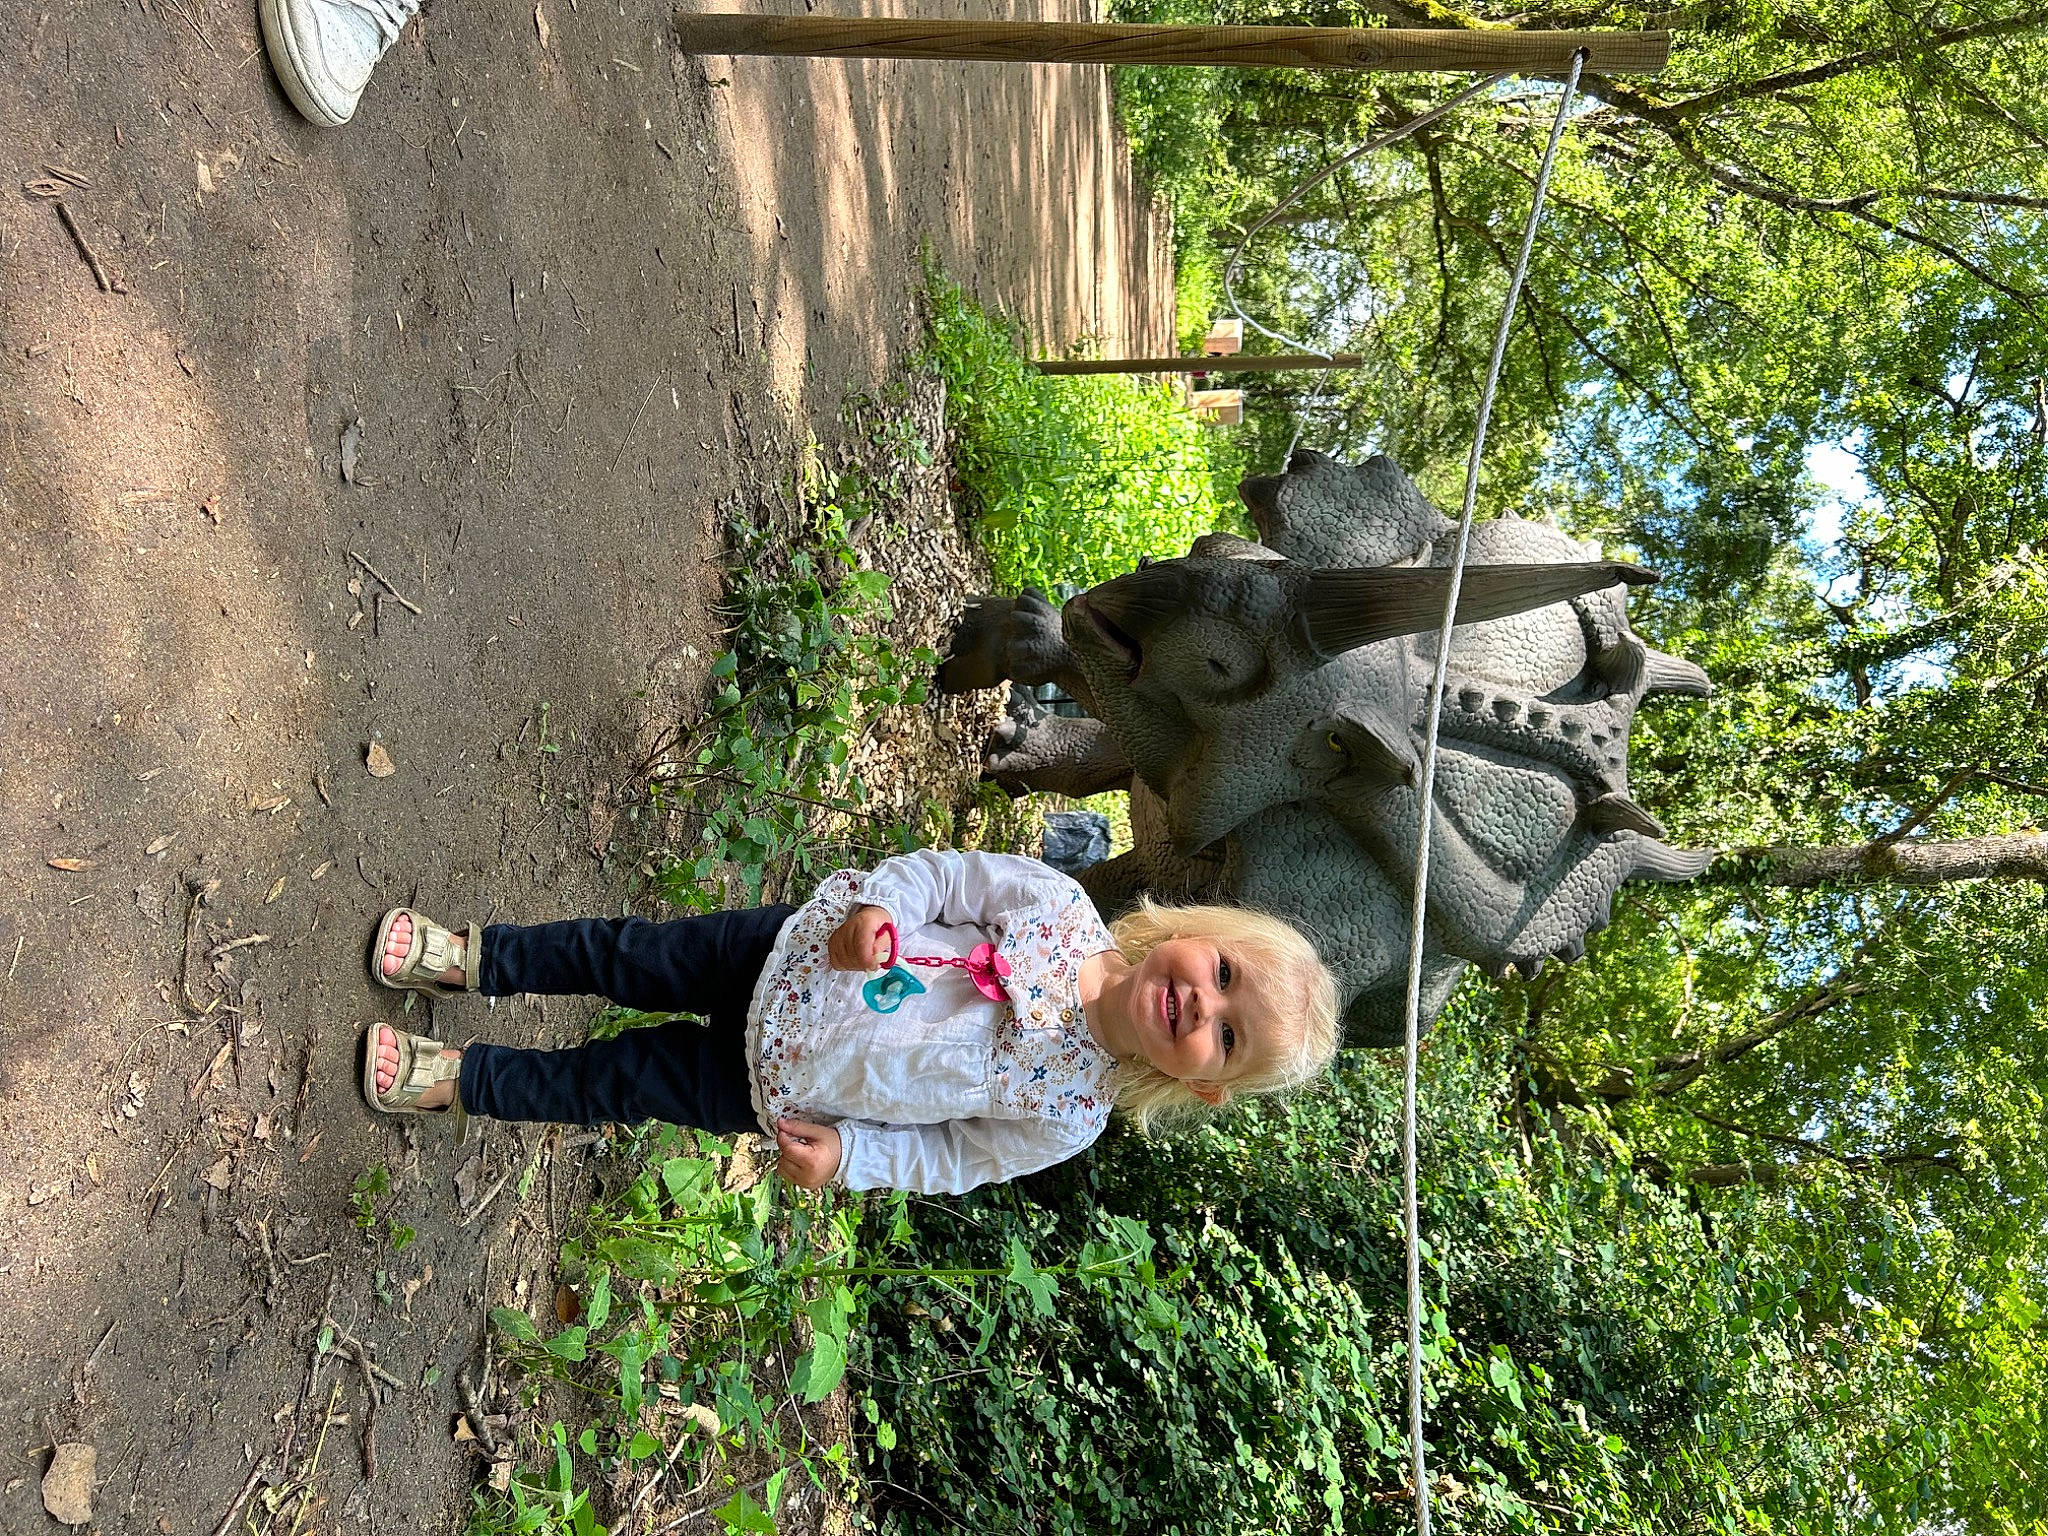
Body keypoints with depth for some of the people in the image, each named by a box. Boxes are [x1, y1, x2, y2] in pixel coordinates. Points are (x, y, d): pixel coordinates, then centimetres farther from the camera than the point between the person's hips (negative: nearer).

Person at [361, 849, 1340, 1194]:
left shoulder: (1069, 1115, -19)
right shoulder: (1064, 907, -18)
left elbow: (954, 1156, -8)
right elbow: (942, 876, -10)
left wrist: (847, 1157, -16)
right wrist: (873, 905, -27)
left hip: (774, 1088, -1)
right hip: (798, 947, 2)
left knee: (610, 1081, 6)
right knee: (624, 954, 8)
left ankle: (457, 1079, 30)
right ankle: (474, 957, 35)